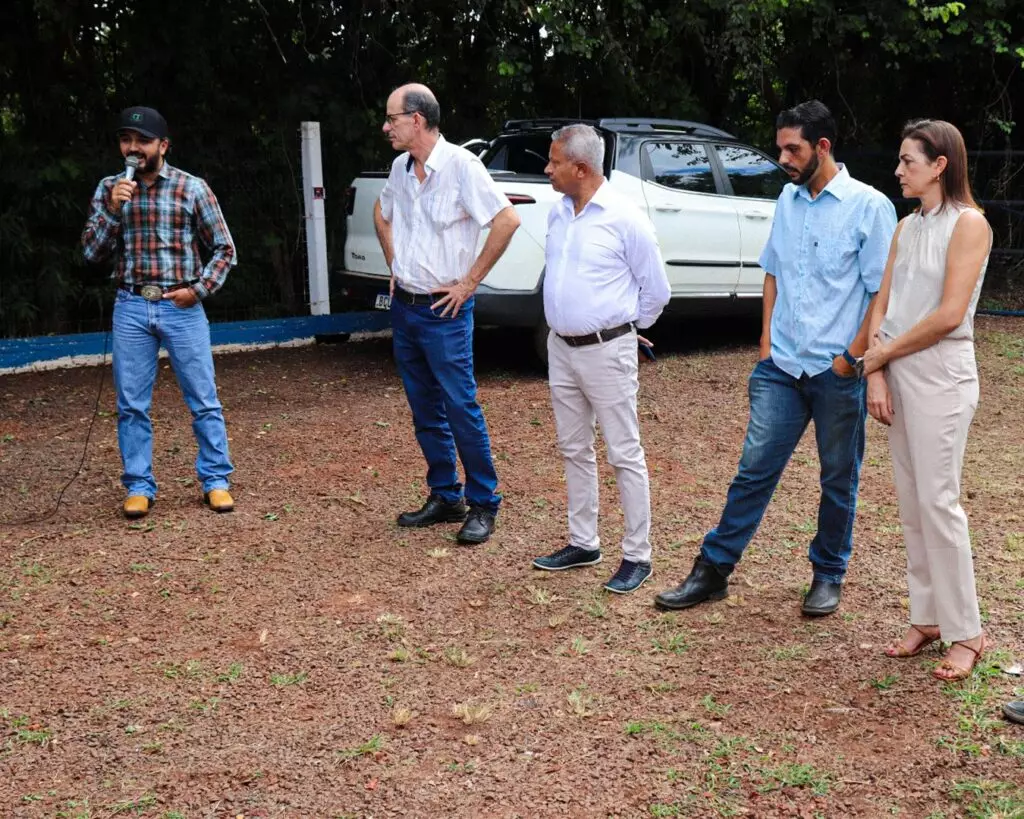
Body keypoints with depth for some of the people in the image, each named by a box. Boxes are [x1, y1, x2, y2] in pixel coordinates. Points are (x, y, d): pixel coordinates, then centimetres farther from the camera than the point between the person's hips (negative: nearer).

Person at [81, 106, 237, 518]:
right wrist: (113, 208, -12)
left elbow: (224, 249, 4)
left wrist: (199, 288, -8)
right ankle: (139, 487, 16)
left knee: (203, 400, 2)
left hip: (182, 307, -2)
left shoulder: (192, 187, 0)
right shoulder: (109, 188, 7)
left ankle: (216, 481, 12)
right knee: (131, 405, 5)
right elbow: (91, 252, 1)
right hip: (130, 308, 2)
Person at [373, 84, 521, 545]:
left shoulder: (460, 166, -15)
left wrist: (469, 282, -14)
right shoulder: (401, 168, 7)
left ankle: (483, 505, 7)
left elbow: (507, 220, -18)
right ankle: (444, 497, 24)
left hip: (444, 312, -7)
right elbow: (381, 213, 27)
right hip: (404, 307, 7)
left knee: (461, 410, -4)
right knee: (425, 412, 13)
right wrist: (393, 264, 15)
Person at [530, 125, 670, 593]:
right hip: (561, 348, 7)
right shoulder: (557, 213, 7)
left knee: (624, 455, 0)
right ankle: (583, 543, 26)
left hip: (606, 351, -7)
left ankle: (637, 556, 8)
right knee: (574, 450, 14)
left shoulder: (624, 219, -14)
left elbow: (656, 290, -5)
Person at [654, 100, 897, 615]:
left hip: (837, 374, -4)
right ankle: (713, 569, 12)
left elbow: (883, 293, -9)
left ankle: (828, 575, 26)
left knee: (838, 480, 11)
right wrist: (767, 340, 9)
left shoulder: (869, 206, -9)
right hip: (780, 367, 4)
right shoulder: (788, 199, 9)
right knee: (754, 470, 5)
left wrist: (850, 358, -12)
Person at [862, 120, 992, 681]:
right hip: (898, 375, 7)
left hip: (941, 376, -7)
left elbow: (949, 315, -17)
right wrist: (877, 375, -4)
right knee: (910, 503, 10)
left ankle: (966, 634, 4)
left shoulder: (968, 224, -9)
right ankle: (926, 619, 19)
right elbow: (882, 305, 8)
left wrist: (882, 353, -8)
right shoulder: (907, 227, 13)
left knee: (938, 502, -6)